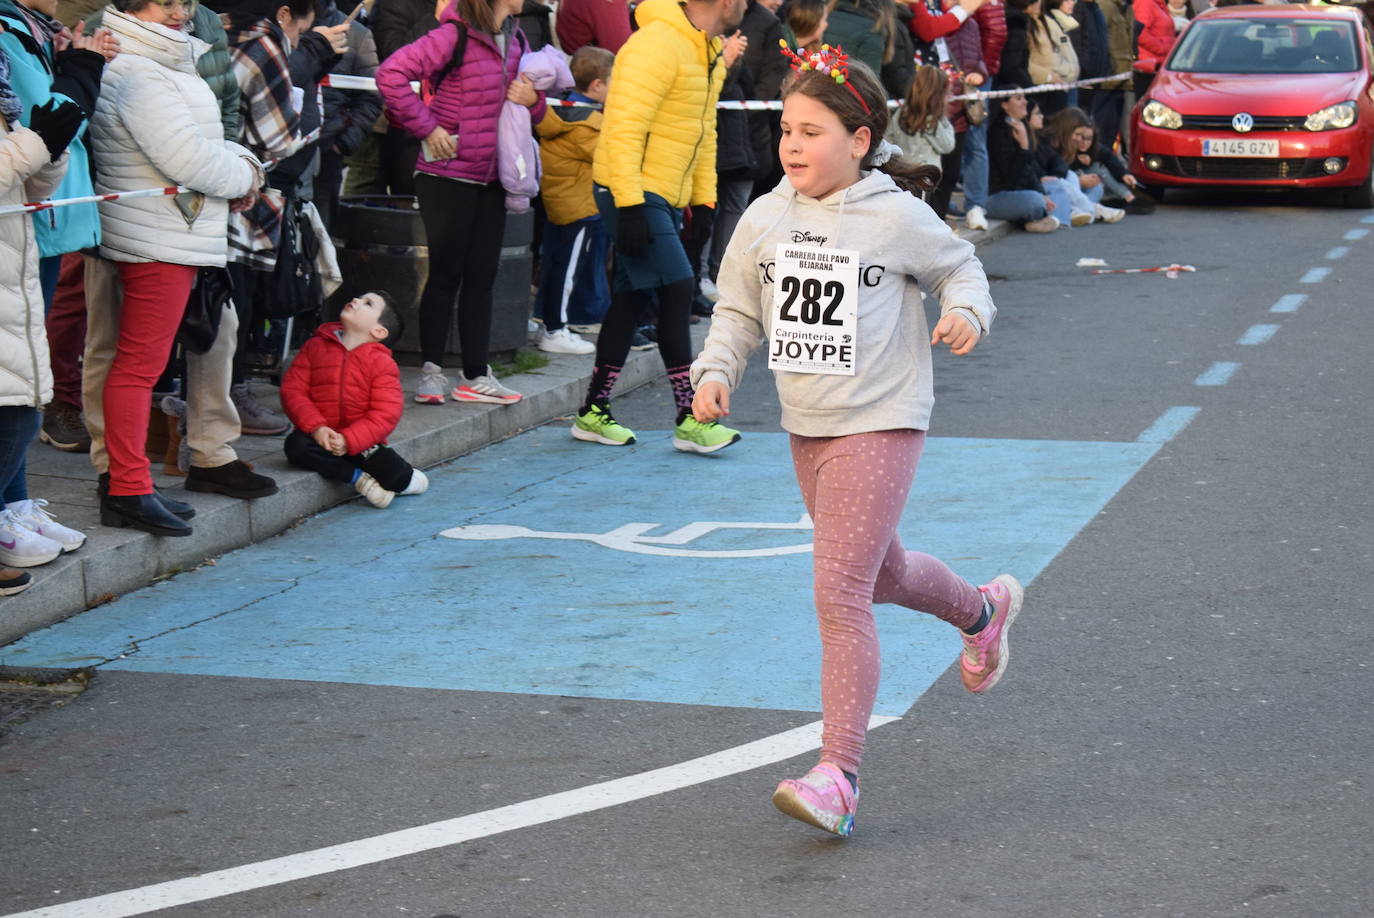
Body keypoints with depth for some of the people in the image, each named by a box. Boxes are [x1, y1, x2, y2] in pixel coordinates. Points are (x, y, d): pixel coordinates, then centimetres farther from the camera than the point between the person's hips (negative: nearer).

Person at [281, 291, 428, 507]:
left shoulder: (382, 363, -3)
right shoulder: (315, 347, 5)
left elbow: (386, 413, -12)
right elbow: (293, 390, -2)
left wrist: (348, 440, -25)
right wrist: (316, 428, -18)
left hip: (361, 441, -2)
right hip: (320, 436, 2)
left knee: (391, 469, -27)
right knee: (296, 444, -31)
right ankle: (358, 478, -20)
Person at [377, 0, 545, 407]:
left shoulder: (515, 40, 10)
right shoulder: (455, 36, -15)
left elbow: (534, 112, 21)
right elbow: (391, 74, -23)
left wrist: (532, 99, -2)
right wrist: (427, 127, -19)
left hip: (491, 180, 7)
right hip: (448, 177, -7)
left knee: (482, 274, 9)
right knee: (447, 273, -1)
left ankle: (475, 375, 16)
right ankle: (431, 371, 9)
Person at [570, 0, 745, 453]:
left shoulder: (709, 53, 13)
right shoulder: (658, 43, -18)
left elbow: (704, 131, 21)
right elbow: (625, 126, -23)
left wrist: (704, 199, 17)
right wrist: (629, 205, -25)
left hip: (667, 195, 10)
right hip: (633, 191, -10)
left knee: (632, 298, 10)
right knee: (677, 288, -11)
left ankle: (594, 413, 18)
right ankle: (689, 420, -6)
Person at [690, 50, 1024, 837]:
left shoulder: (898, 218, -10)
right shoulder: (764, 221, 1)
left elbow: (960, 268, 5)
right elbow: (739, 312, 11)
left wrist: (967, 312, -15)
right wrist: (716, 373, -5)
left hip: (881, 425, -6)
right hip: (807, 428, 7)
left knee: (841, 589, -15)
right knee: (881, 571, 24)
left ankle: (839, 774, -13)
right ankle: (983, 610, 56)